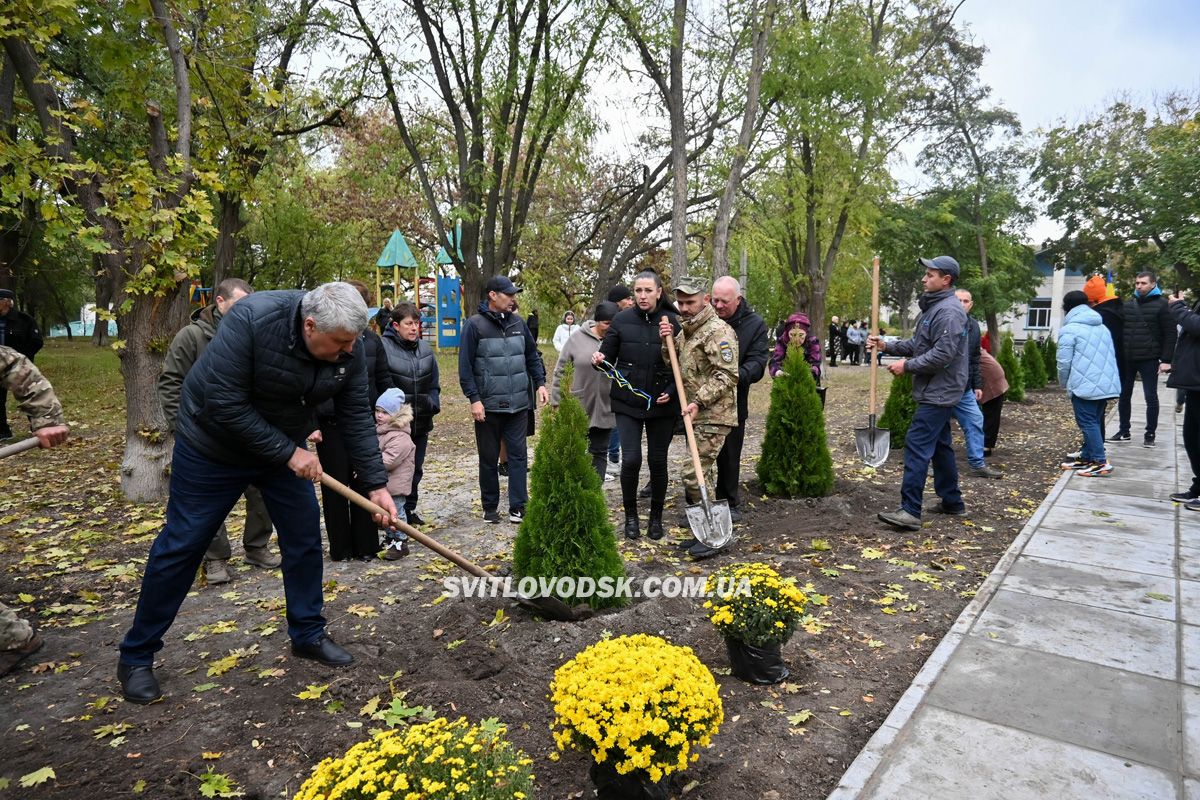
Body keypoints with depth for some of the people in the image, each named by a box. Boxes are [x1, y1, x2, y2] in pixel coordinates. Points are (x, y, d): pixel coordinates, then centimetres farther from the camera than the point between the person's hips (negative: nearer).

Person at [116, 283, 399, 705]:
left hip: (284, 447, 5)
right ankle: (136, 656, 20)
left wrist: (376, 484, -14)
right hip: (213, 446, -5)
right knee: (181, 545, 3)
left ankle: (308, 634, 23)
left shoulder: (349, 350, -18)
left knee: (305, 536, 4)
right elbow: (225, 406, -32)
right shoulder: (251, 320, -34)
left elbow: (356, 418, -11)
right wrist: (288, 453, -26)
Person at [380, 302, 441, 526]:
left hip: (421, 422, 6)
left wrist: (433, 406, 3)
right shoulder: (383, 347, -11)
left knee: (416, 469, 16)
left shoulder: (425, 348, 9)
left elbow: (434, 384, 16)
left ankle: (410, 510, 30)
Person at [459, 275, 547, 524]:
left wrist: (540, 383, 4)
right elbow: (465, 366, -8)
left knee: (518, 456, 4)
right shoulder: (475, 325, -7)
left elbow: (532, 356, 15)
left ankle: (518, 506, 12)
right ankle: (490, 506, 22)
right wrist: (474, 398, -13)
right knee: (489, 459, 9)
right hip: (488, 406, -3)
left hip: (518, 405, 4)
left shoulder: (518, 323, 7)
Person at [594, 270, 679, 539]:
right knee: (631, 460, -5)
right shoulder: (622, 320, -2)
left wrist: (671, 392, -11)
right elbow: (607, 354, 4)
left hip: (662, 405, 0)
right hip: (628, 402, 0)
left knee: (658, 461, 8)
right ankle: (630, 515, 17)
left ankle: (656, 516, 27)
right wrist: (600, 359, -19)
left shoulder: (672, 321, -3)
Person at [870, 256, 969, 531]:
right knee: (940, 446, 17)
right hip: (937, 391, 11)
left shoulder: (949, 311, -17)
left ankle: (910, 511, -14)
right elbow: (918, 344, 21)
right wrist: (888, 346, 8)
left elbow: (943, 354, -25)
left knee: (917, 446, -13)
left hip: (938, 392, -11)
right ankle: (952, 501, 28)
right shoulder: (933, 307, 16)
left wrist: (907, 366, -19)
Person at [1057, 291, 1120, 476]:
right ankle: (1087, 457, 22)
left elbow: (1064, 362, -9)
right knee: (1093, 421, 15)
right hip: (1106, 384, 8)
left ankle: (1100, 462, -9)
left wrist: (1064, 384, 7)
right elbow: (1111, 356, 20)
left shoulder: (1069, 329, -6)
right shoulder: (1102, 327, 17)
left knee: (1087, 423, -4)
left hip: (1084, 385, -8)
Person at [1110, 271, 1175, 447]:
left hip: (1149, 360, -4)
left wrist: (1166, 360, -12)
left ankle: (1150, 434, 10)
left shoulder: (1161, 305, -2)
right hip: (1126, 359, 5)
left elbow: (1170, 334, -5)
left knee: (1151, 398, 1)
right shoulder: (1128, 305, 12)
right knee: (1124, 396, 9)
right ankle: (1124, 431, 19)